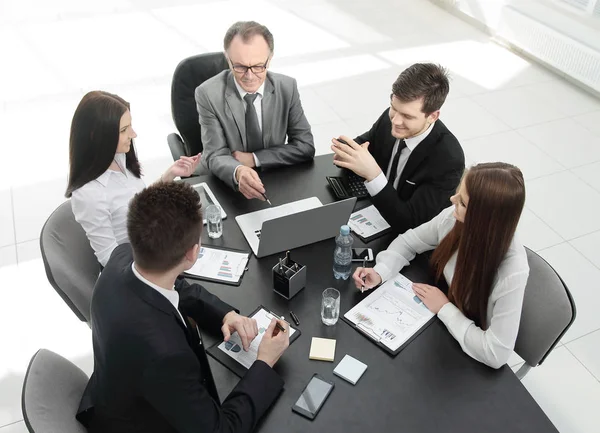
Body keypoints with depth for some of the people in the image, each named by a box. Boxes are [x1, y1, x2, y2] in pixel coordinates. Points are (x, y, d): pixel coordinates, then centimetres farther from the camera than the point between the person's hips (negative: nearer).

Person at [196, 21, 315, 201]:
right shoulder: (208, 94, -11)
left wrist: (254, 158, -13)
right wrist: (238, 172, -35)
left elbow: (305, 147, -3)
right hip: (227, 184, -1)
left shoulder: (287, 87, -5)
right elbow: (216, 156, -13)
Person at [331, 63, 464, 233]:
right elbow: (363, 143, 6)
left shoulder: (448, 159, -27)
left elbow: (410, 225, -28)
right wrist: (348, 152, -19)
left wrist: (373, 174, -40)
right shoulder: (389, 118, -12)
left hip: (407, 238, -5)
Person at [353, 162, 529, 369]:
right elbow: (410, 241, -4)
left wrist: (444, 309, -25)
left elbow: (496, 354, -32)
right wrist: (380, 272, -20)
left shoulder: (512, 273, -36)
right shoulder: (454, 219, -22)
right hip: (435, 318, 4)